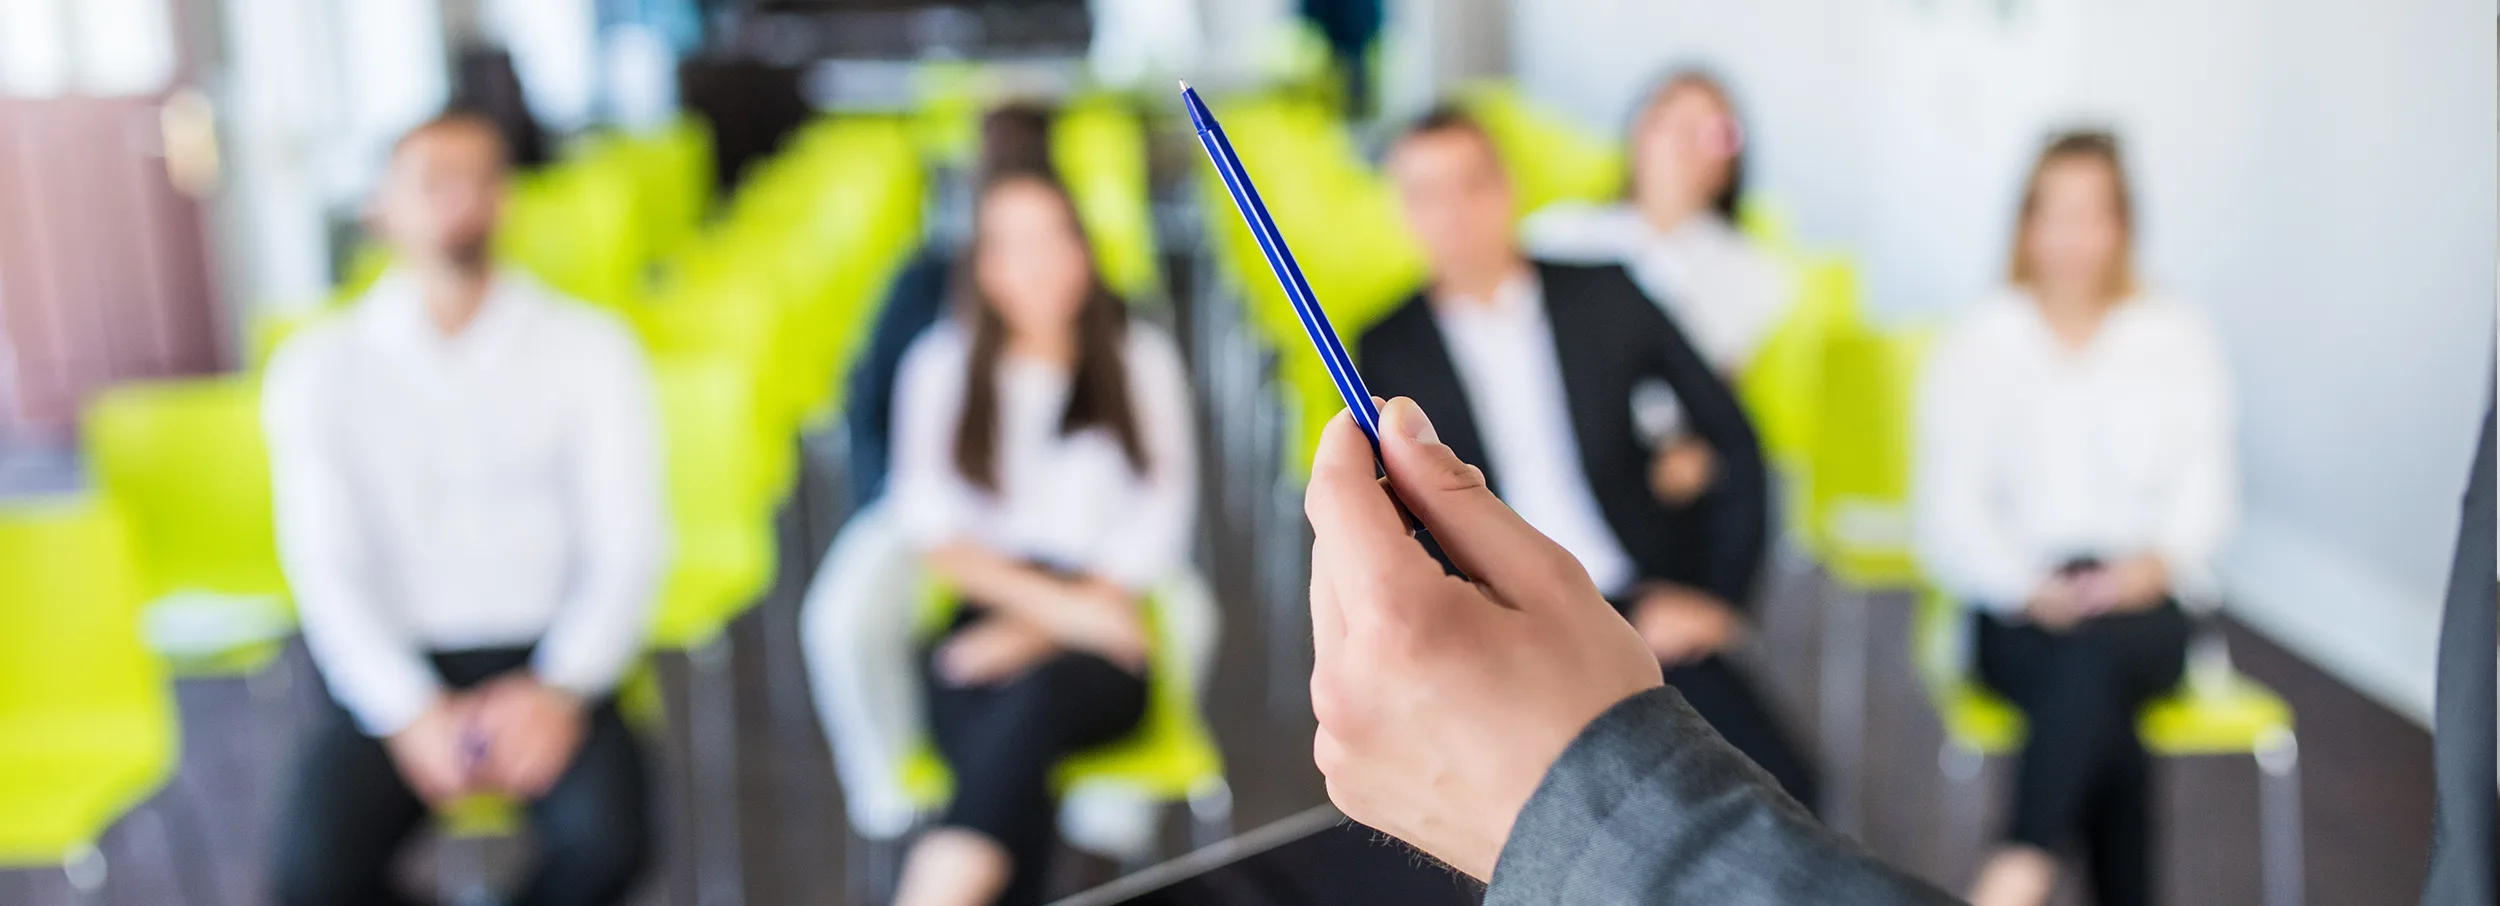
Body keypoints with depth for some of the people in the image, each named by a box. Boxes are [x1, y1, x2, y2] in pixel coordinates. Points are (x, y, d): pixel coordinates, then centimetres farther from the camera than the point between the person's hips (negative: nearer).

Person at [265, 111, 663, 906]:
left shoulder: (587, 347, 6)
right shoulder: (319, 368, 6)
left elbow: (630, 543, 0)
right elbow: (324, 566, -2)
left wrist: (562, 689, -17)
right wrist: (411, 713, -17)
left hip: (546, 657, 0)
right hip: (393, 670, 0)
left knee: (607, 838, -29)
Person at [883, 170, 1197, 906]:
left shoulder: (1142, 360, 11)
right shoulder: (942, 364, 13)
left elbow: (1159, 526, 3)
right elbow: (930, 525, 5)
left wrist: (1037, 631, -10)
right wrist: (1053, 599, -12)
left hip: (1097, 649, -1)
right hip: (987, 624, 1)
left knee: (1034, 696, -36)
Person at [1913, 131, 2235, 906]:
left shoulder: (2179, 340, 14)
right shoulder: (1976, 346, 10)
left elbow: (2207, 487, 6)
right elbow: (1949, 509, 1)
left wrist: (2158, 560, -16)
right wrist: (2033, 589, -16)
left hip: (2143, 605, 0)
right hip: (2021, 615, 0)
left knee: (2098, 643, -37)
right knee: (2106, 726, -33)